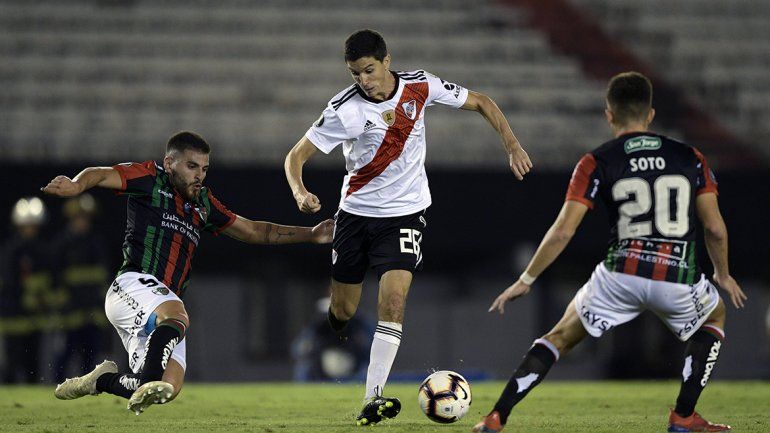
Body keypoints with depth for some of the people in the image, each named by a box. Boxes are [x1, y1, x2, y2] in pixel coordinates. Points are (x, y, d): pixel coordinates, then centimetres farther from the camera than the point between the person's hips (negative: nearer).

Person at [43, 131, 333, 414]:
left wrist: (310, 235, 26)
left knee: (170, 386, -8)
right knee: (177, 317, -37)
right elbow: (101, 175, -10)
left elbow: (254, 232, 31)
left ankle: (101, 380, 13)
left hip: (160, 314, 7)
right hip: (134, 284, -7)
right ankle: (150, 381, -52)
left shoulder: (202, 204, 25)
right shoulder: (150, 179, 5)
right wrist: (76, 185, -34)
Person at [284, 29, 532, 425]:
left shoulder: (420, 87, -10)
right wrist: (299, 192, -33)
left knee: (393, 299, -19)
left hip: (405, 212, 0)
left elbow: (480, 103, 5)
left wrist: (512, 147, -2)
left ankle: (373, 398, -22)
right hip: (355, 211, 0)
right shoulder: (344, 109, -15)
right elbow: (296, 155, -13)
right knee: (342, 312, 5)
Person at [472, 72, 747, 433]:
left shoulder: (596, 162, 3)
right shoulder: (690, 158, 9)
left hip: (620, 276, -1)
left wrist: (525, 280, 8)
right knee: (715, 316, 33)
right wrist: (722, 274, 27)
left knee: (562, 336, 19)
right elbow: (716, 229, 8)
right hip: (679, 279, 1)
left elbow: (563, 231, -2)